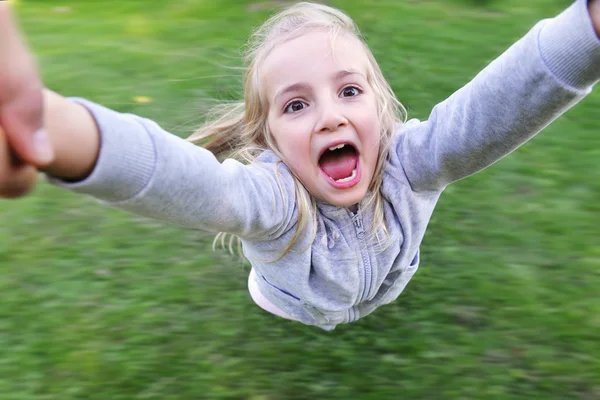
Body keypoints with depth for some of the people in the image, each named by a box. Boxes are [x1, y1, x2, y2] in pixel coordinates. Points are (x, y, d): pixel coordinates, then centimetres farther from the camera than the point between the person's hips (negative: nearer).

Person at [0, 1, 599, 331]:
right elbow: (188, 183, -63)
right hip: (287, 330, -2)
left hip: (393, 317, 2)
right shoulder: (272, 196, -41)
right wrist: (53, 127, -88)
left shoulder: (407, 162, -31)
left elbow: (492, 110, -48)